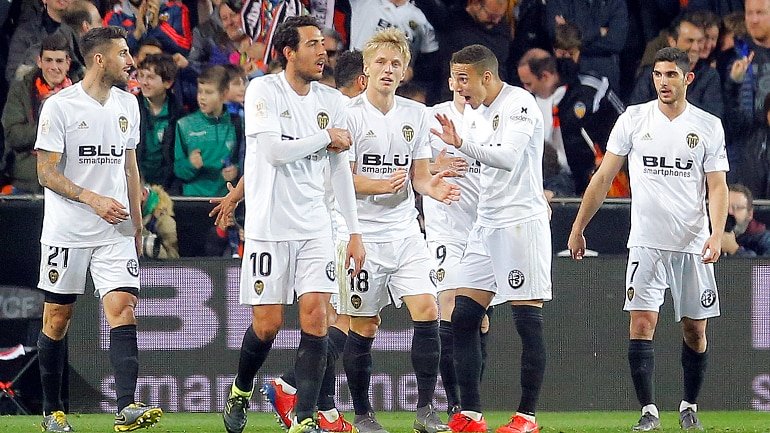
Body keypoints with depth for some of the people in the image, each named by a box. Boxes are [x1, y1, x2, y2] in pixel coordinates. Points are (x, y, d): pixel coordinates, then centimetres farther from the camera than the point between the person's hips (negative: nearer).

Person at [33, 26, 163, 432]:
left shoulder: (127, 104, 10)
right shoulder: (59, 106, -9)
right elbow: (47, 172, -10)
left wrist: (136, 225, 17)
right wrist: (93, 200, -20)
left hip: (115, 232, 4)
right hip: (66, 231, -4)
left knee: (123, 309, -12)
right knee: (57, 318, 4)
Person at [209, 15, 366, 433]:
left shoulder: (332, 101, 8)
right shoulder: (263, 90, -8)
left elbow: (340, 169, 13)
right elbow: (273, 151, -19)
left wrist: (354, 231, 10)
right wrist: (327, 136, -9)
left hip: (314, 225, 4)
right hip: (268, 225, -4)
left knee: (315, 314, -8)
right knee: (267, 324, -2)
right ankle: (241, 392, 28)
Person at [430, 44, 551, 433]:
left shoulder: (518, 104, -10)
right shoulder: (485, 113, 18)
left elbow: (508, 157, -25)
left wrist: (462, 144, -33)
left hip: (521, 222, -10)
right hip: (486, 225, 10)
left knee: (528, 321, -5)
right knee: (463, 317, 3)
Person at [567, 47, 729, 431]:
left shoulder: (708, 126, 4)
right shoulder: (634, 119, 3)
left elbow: (717, 187, 3)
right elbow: (603, 177, 8)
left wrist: (716, 234, -13)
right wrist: (578, 227, 7)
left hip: (693, 245, 1)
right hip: (646, 241, -1)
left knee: (695, 329, 6)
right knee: (642, 324, -12)